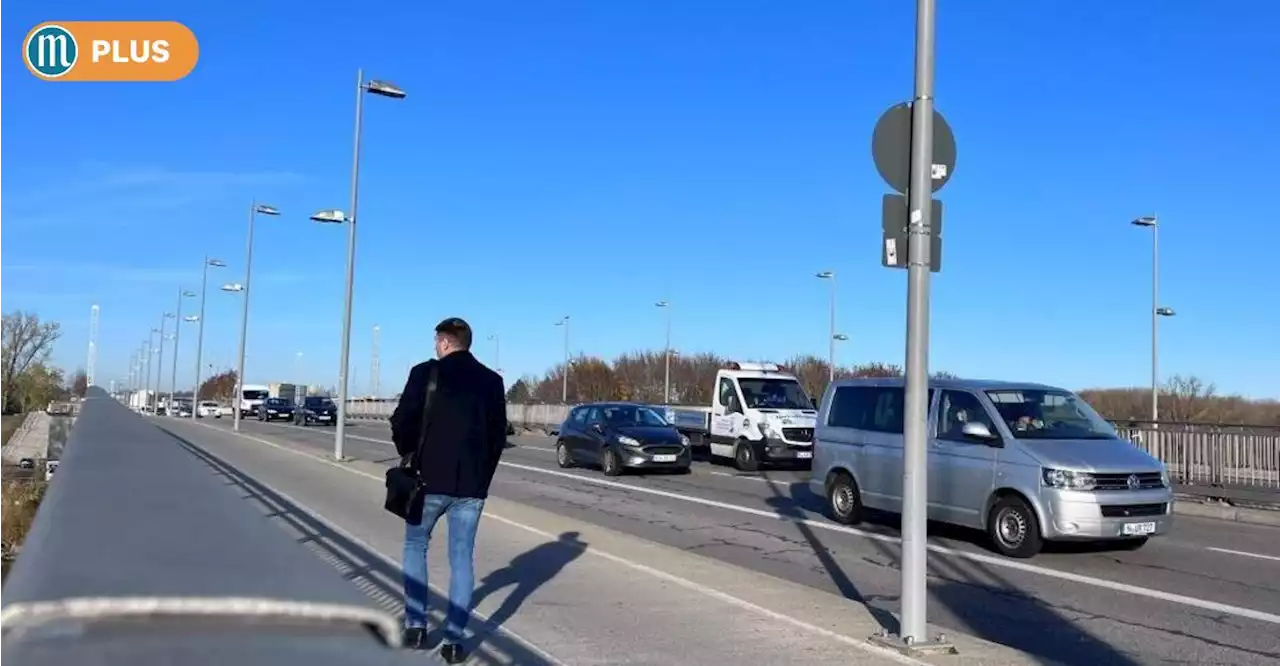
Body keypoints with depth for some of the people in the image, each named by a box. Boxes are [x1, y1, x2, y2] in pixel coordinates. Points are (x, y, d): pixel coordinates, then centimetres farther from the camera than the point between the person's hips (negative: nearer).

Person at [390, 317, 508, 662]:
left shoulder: (426, 373, -7)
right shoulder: (492, 381, 6)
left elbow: (402, 423, -7)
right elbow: (499, 435, 7)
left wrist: (411, 458, 11)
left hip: (431, 478, -2)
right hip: (472, 484, 3)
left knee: (415, 546, 18)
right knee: (462, 557, 8)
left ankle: (415, 627, 17)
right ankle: (454, 639, 6)